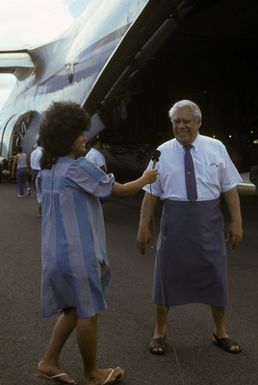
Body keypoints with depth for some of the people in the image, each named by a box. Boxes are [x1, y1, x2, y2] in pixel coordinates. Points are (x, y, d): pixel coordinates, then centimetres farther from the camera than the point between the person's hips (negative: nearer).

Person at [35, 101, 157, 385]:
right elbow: (121, 191, -8)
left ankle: (49, 362, 25)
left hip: (55, 252, 8)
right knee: (88, 313, 7)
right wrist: (145, 179, 9)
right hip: (78, 253, -8)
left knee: (73, 308, 22)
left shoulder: (45, 172, 7)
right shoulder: (79, 168, -17)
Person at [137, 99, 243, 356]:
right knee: (167, 275, 10)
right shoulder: (162, 152, -2)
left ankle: (220, 332, 34)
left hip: (208, 222, 1)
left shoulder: (216, 148, -1)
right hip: (175, 221, 0)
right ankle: (160, 332, 30)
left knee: (215, 276, 11)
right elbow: (151, 193, -1)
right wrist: (144, 228, -3)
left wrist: (236, 222, -3)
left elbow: (229, 188, 1)